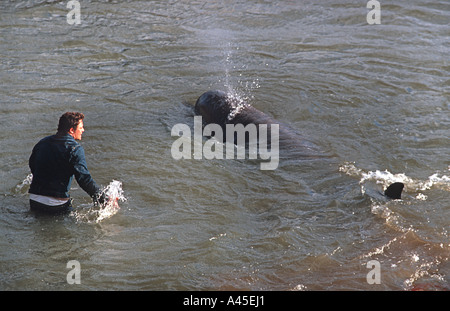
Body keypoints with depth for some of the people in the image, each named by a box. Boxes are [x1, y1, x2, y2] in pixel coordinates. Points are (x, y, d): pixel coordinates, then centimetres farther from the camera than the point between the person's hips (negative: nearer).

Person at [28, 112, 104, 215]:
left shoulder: (42, 142, 10)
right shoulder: (75, 149, -11)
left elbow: (32, 165, 25)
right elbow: (84, 179, -17)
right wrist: (104, 201, -13)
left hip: (34, 200, 6)